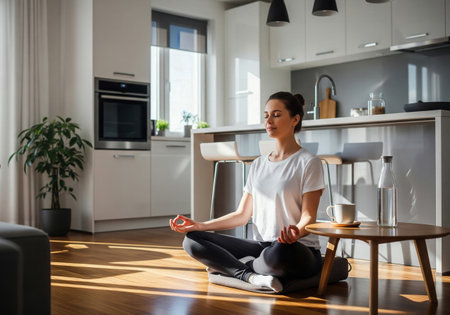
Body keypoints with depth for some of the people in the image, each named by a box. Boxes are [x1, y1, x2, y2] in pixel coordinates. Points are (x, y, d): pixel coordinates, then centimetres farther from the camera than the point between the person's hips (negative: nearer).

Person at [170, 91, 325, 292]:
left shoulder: (308, 163, -4)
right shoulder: (258, 165, 15)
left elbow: (309, 217, -10)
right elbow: (242, 214, 13)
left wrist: (296, 232, -35)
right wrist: (197, 225, 2)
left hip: (301, 249, -6)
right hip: (260, 245, 6)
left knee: (278, 253, -43)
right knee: (191, 241, -8)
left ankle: (227, 264, -11)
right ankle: (252, 276, -25)